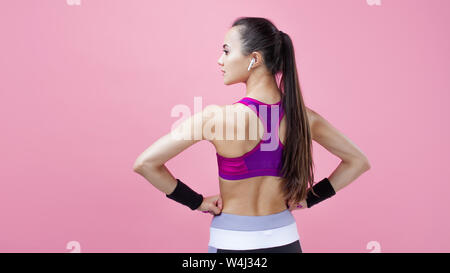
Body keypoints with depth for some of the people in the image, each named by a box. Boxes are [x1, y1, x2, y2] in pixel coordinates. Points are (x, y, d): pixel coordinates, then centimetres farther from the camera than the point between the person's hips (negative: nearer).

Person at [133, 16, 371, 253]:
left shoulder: (217, 117, -22)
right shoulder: (303, 117, -11)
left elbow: (144, 163, -20)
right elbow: (358, 161, 3)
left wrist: (196, 201, -10)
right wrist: (307, 198, 2)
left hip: (231, 243, -3)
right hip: (285, 239, 3)